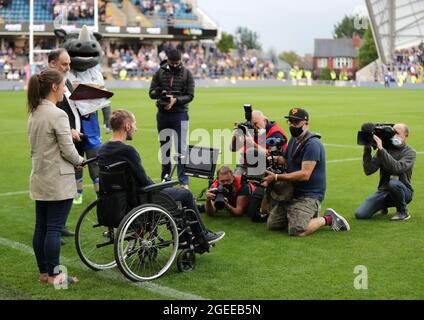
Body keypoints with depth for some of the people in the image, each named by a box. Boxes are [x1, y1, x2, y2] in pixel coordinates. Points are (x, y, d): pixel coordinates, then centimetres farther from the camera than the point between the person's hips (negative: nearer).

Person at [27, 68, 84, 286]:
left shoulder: (34, 114, 9)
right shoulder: (57, 115, -18)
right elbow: (68, 150, -17)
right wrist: (79, 161, 2)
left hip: (39, 180, 8)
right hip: (58, 181, -8)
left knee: (41, 227, 12)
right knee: (54, 229, -2)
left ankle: (44, 272, 21)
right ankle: (54, 275, 5)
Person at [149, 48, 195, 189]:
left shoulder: (187, 74, -1)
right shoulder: (160, 73, 4)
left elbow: (190, 96, -4)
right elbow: (151, 93, 2)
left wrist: (176, 100, -21)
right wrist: (161, 93, -20)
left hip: (180, 115, -3)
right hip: (162, 114, 3)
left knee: (181, 148, -6)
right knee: (164, 147, 12)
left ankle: (184, 182, -4)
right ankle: (165, 177, 23)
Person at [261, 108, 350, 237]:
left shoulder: (312, 144, -19)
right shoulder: (293, 140, 13)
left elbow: (304, 175, -26)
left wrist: (276, 177, -25)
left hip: (309, 195, -9)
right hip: (292, 192, 9)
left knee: (297, 231, -25)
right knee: (272, 224, 6)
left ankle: (328, 219, -1)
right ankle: (310, 214, 18)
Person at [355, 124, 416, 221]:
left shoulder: (410, 153, -7)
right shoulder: (385, 149, 3)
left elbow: (397, 168, -29)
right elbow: (368, 170, -6)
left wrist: (381, 149, -31)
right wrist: (367, 149, -16)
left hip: (403, 191, -4)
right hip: (384, 190, 4)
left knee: (393, 183, -39)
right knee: (360, 214, -15)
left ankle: (403, 212, -11)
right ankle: (383, 206, 17)